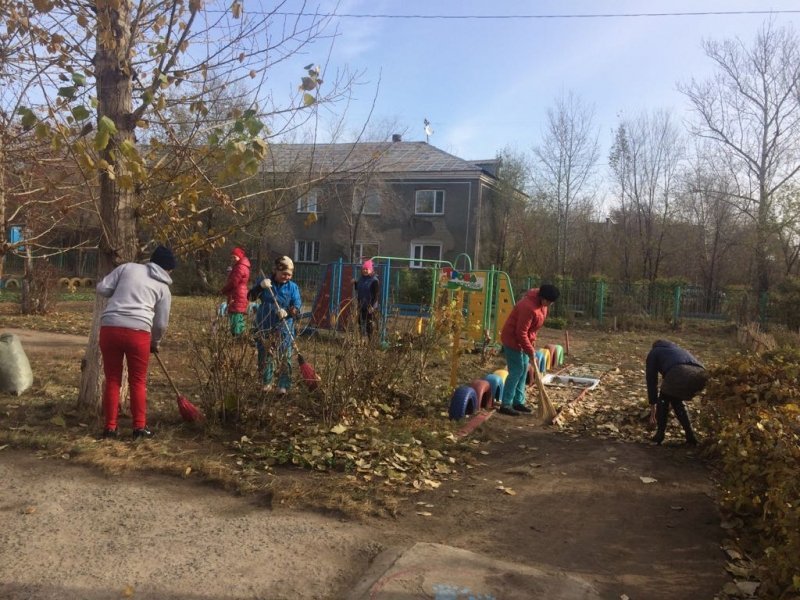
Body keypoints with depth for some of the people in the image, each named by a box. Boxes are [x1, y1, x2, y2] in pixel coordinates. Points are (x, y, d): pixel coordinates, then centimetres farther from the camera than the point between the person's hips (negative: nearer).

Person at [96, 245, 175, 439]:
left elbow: (102, 288, 10)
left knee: (112, 380, 13)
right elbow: (161, 323, 13)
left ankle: (110, 427, 17)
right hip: (138, 331, -2)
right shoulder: (163, 288, 12)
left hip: (109, 327, 2)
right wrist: (155, 342, 30)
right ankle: (140, 427, 15)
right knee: (138, 381, 12)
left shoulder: (128, 267, 14)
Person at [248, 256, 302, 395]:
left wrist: (287, 312, -29)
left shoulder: (293, 287, 0)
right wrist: (260, 286, -25)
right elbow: (250, 297, -8)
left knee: (284, 358, -4)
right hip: (264, 326, 1)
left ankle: (284, 385, 3)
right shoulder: (264, 282, 2)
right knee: (265, 356, 11)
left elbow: (297, 307, -8)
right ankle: (266, 383, 26)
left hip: (284, 328, -1)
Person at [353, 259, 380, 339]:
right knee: (361, 323, 10)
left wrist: (372, 306, -20)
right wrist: (355, 283, 6)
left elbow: (376, 295, -14)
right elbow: (357, 290, 24)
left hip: (370, 307, -7)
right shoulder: (361, 279, 12)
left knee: (369, 324, -5)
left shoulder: (374, 281, -11)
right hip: (361, 306, 7)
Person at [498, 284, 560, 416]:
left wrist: (532, 341, 13)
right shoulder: (529, 307, -31)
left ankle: (518, 402, 19)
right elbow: (521, 333, -28)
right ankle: (505, 405, -4)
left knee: (524, 369, 11)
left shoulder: (541, 302, -2)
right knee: (516, 371, -9)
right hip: (513, 339, -10)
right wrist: (530, 351, -21)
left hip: (523, 339, 10)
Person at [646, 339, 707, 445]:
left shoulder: (653, 353, 33)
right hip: (701, 374, 5)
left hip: (680, 373, -5)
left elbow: (651, 381, 29)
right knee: (677, 400, 31)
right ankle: (690, 436, 26)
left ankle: (660, 434, 21)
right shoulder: (678, 349, 46)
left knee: (663, 399, 25)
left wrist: (653, 409, 35)